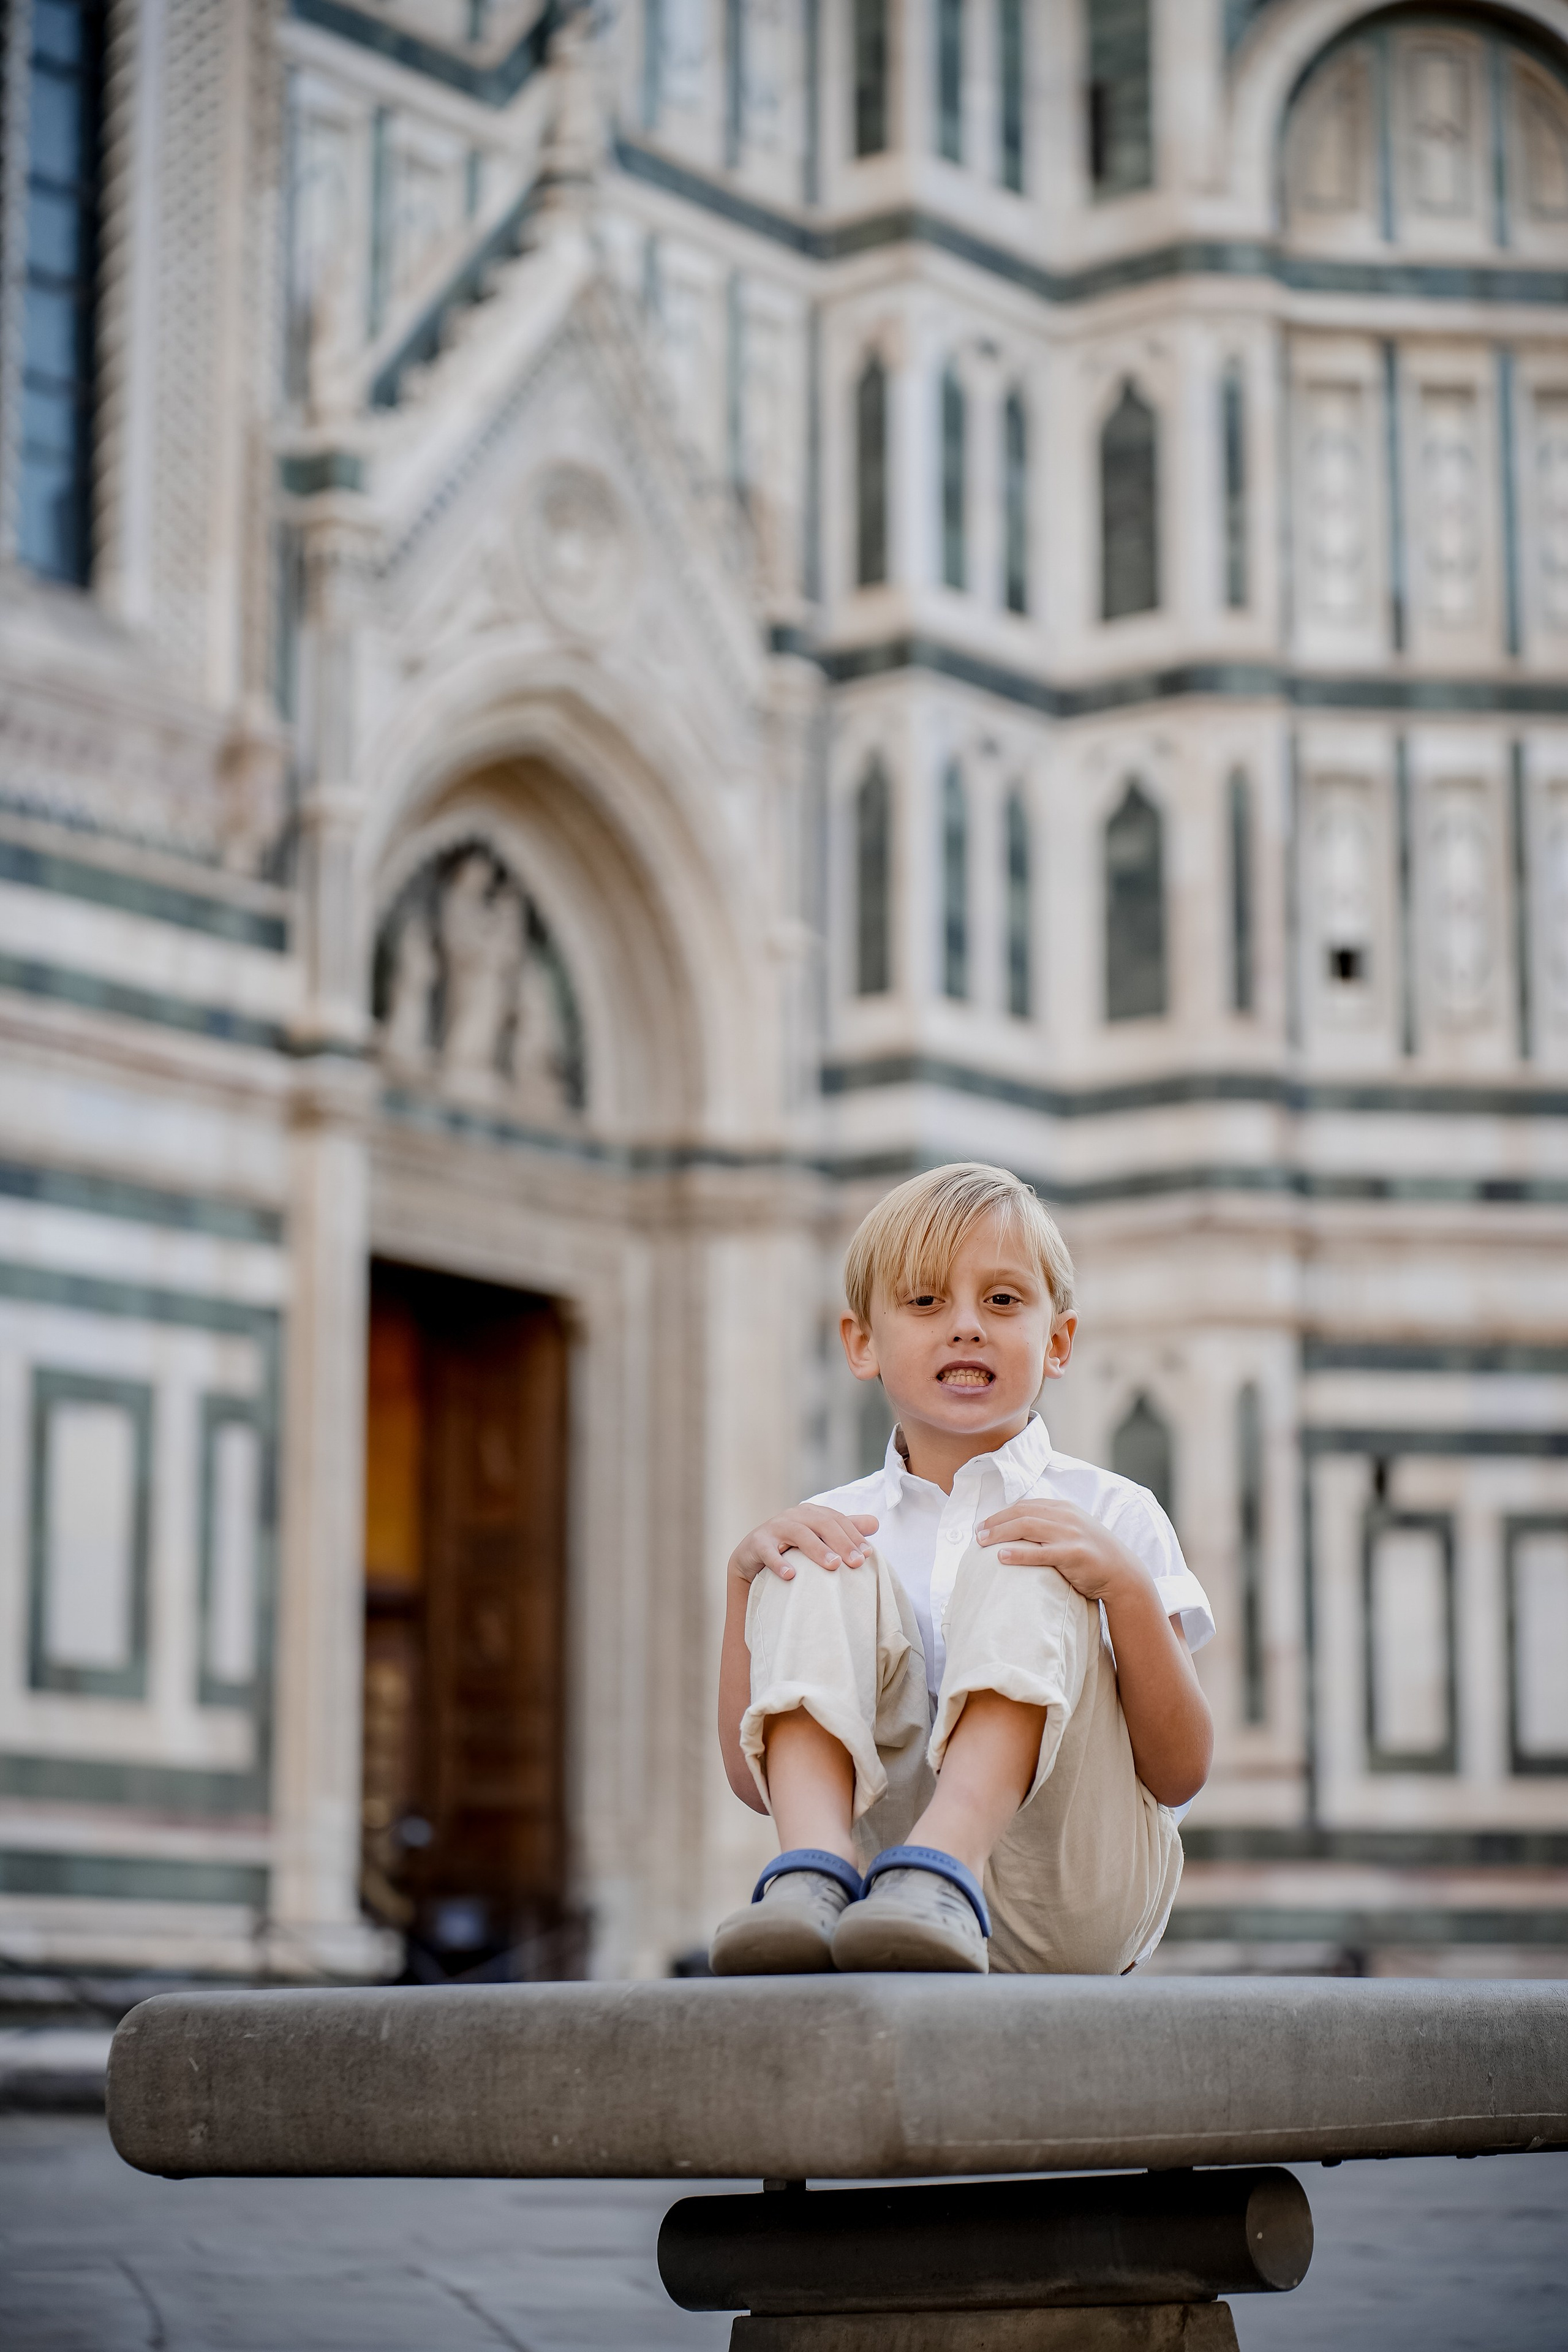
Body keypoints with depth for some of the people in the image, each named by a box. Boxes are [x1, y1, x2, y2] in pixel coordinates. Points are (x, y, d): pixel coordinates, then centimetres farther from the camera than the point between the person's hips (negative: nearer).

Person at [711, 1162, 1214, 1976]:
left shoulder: (1110, 1516, 10)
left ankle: (936, 1873, -46)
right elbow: (751, 1783, 6)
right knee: (819, 1569, -12)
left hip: (1073, 1914, -2)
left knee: (1021, 1570, -20)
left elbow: (1181, 1775, 1)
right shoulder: (836, 1525, 16)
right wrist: (746, 1577, -7)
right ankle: (813, 1875, -39)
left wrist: (1126, 1587, -16)